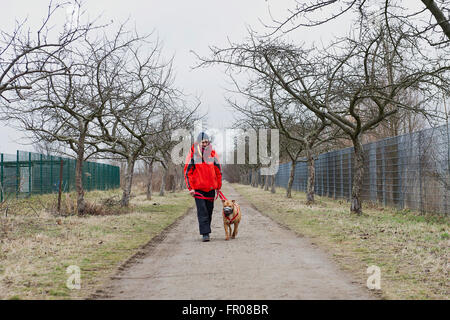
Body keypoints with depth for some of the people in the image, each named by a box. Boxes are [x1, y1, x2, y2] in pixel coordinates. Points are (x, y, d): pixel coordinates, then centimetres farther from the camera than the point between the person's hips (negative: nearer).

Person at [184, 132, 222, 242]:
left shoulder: (212, 153, 5)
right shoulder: (193, 154, -3)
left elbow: (218, 171, 12)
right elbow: (187, 172, -1)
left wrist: (218, 186, 10)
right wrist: (190, 188, -7)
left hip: (211, 188, 3)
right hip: (198, 188, -3)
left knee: (209, 211, 10)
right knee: (202, 211, -10)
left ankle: (207, 231, 23)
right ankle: (205, 234, -12)